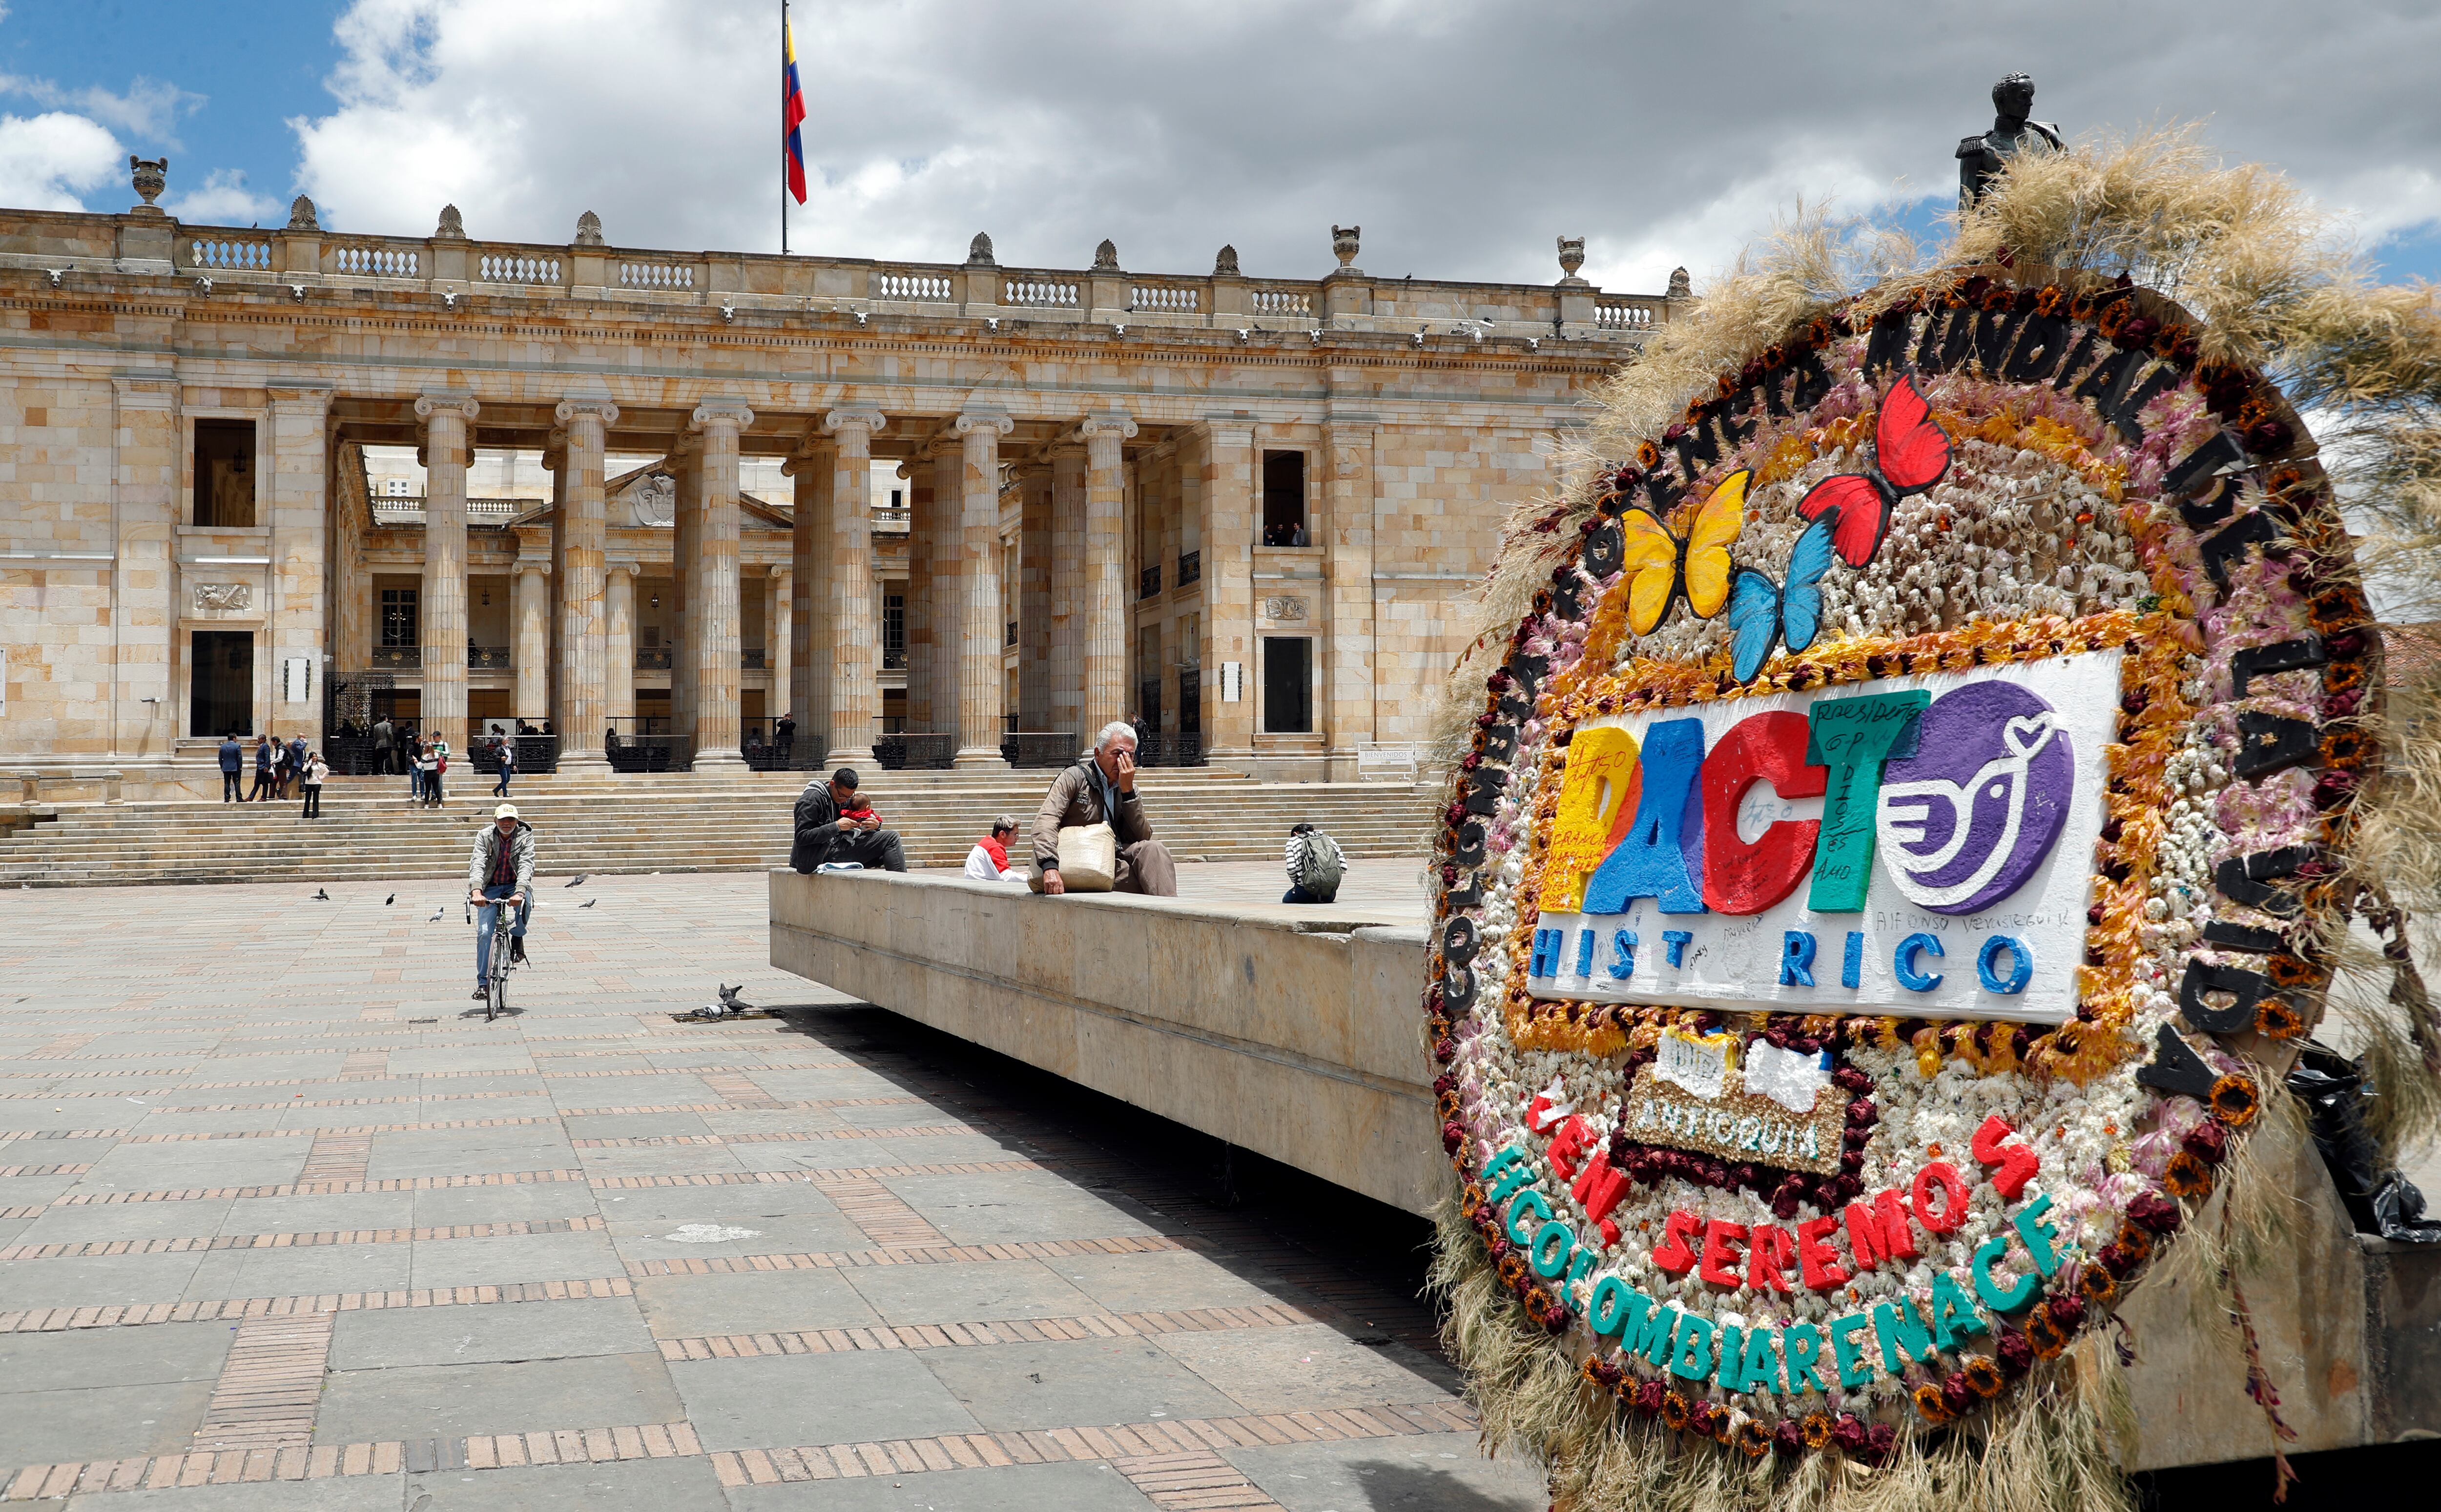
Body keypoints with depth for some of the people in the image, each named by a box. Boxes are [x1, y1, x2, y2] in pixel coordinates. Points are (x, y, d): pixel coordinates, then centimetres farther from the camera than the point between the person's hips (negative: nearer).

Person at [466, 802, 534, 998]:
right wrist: (476, 891, -42)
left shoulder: (525, 837, -11)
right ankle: (482, 982, -2)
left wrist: (520, 892, -42)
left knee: (525, 903, -35)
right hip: (490, 888, 1)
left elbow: (526, 866, -24)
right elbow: (477, 864, -23)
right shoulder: (485, 836, -10)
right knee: (484, 933, -11)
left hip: (515, 886, -1)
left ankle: (517, 938, -3)